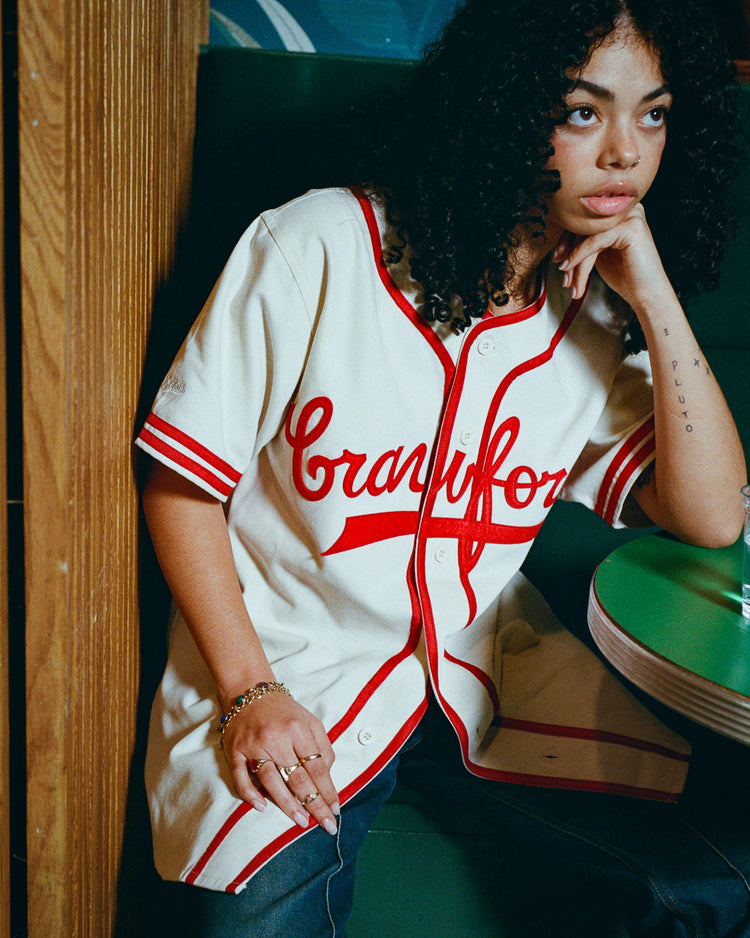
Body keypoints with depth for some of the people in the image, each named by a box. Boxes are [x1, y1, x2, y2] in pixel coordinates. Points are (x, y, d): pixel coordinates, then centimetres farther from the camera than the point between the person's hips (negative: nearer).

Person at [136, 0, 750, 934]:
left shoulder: (600, 315, 0)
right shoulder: (315, 250, -14)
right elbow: (181, 481, -8)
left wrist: (653, 290, -13)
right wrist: (248, 692, -15)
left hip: (486, 670, 4)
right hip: (288, 666, -3)